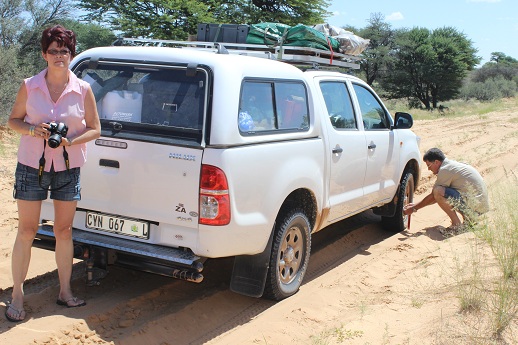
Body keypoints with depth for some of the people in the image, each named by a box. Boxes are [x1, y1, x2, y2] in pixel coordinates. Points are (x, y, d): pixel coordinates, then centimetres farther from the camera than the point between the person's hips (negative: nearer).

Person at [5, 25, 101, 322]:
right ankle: (17, 295, 12)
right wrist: (32, 130, -15)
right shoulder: (29, 86, -2)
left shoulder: (83, 90, -3)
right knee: (26, 232, 2)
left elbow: (95, 129, 2)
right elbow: (13, 121, 6)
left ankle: (65, 291, 22)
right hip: (32, 166, -1)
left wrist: (70, 141, -16)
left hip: (68, 168, 1)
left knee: (64, 231, 9)